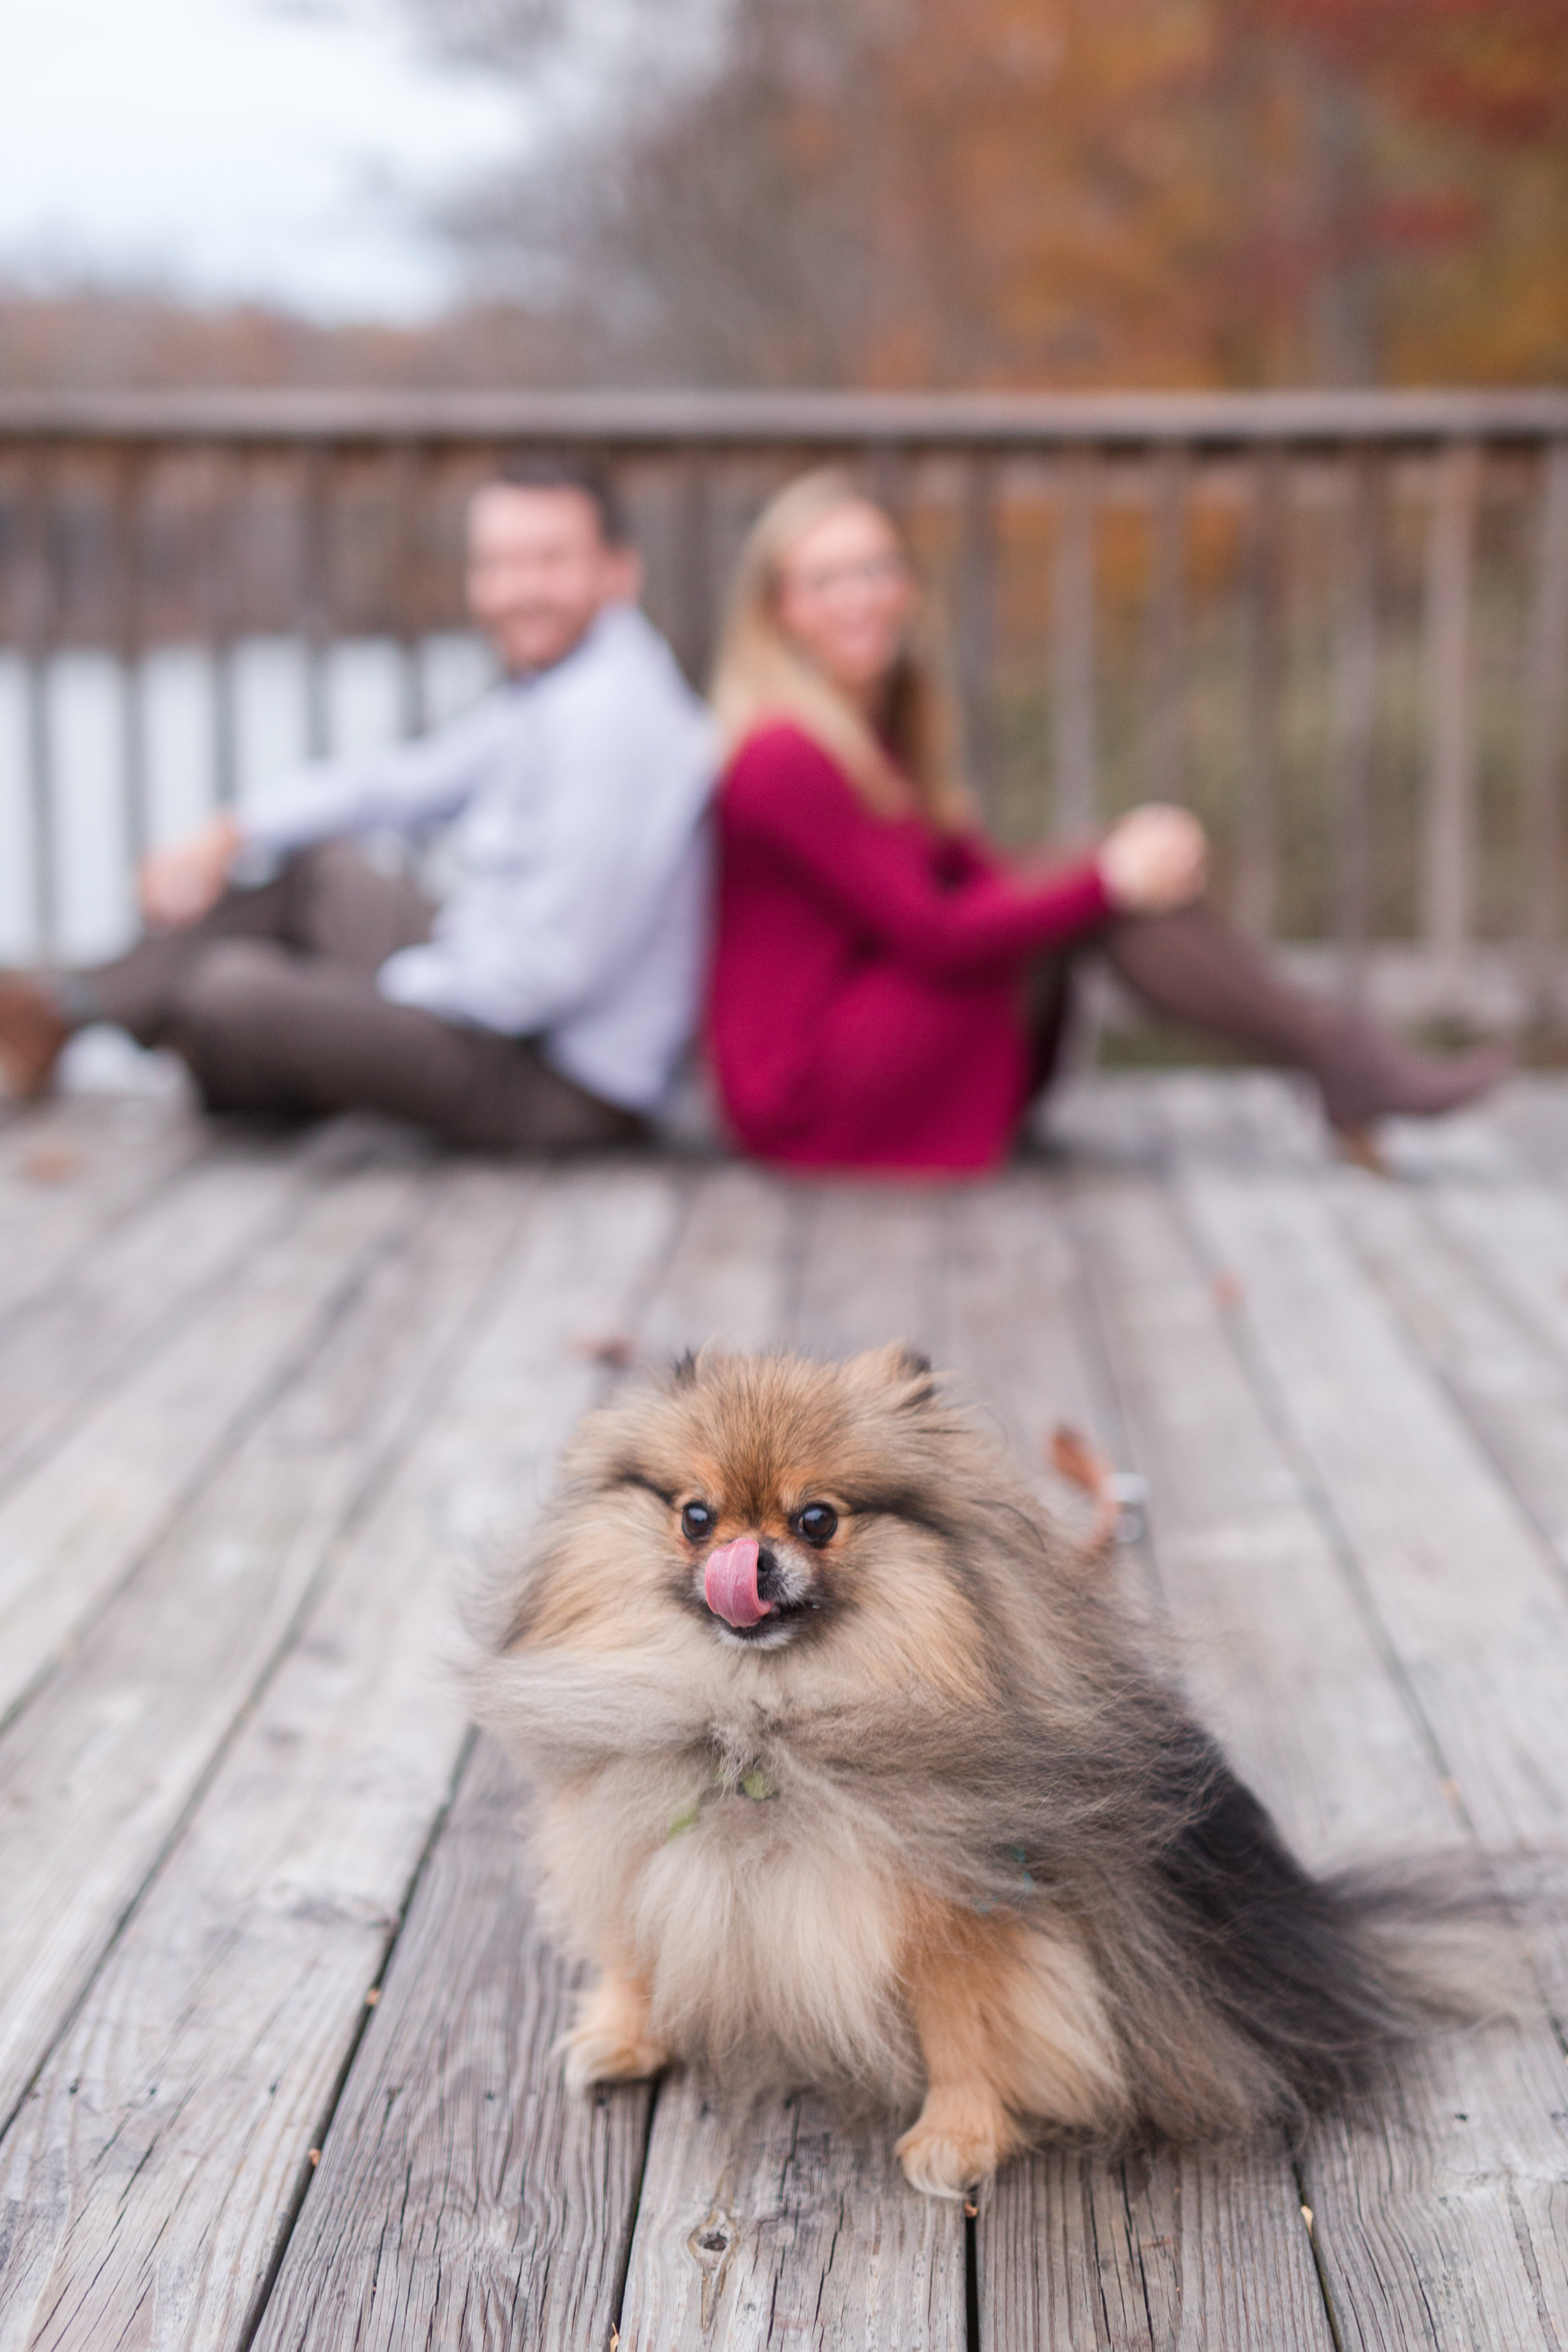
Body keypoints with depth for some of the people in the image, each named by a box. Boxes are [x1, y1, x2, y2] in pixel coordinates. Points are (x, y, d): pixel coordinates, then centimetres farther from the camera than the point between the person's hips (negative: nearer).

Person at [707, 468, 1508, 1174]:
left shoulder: (870, 735, 14)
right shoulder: (785, 759, -17)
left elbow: (978, 876, 7)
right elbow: (934, 935, -21)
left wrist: (1126, 861, -9)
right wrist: (1106, 881, -16)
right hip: (814, 1096, -9)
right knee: (1106, 893, -17)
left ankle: (1331, 1045, -9)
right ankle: (1342, 1057, -11)